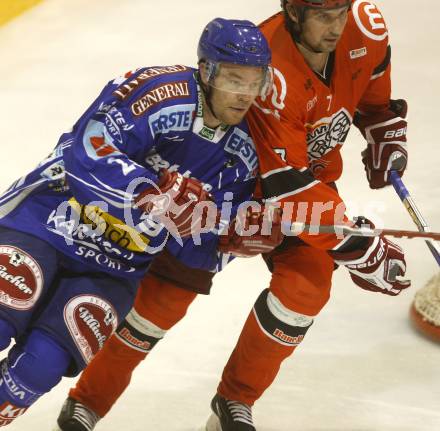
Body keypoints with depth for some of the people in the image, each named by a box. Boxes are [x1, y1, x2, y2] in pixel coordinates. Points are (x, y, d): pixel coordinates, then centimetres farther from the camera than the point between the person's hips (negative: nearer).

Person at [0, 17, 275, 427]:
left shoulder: (243, 151, 1)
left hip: (115, 268, 4)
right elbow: (88, 157, -29)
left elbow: (201, 250, 3)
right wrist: (160, 194, -37)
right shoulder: (159, 91, -18)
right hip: (49, 219, -4)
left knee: (44, 362, -15)